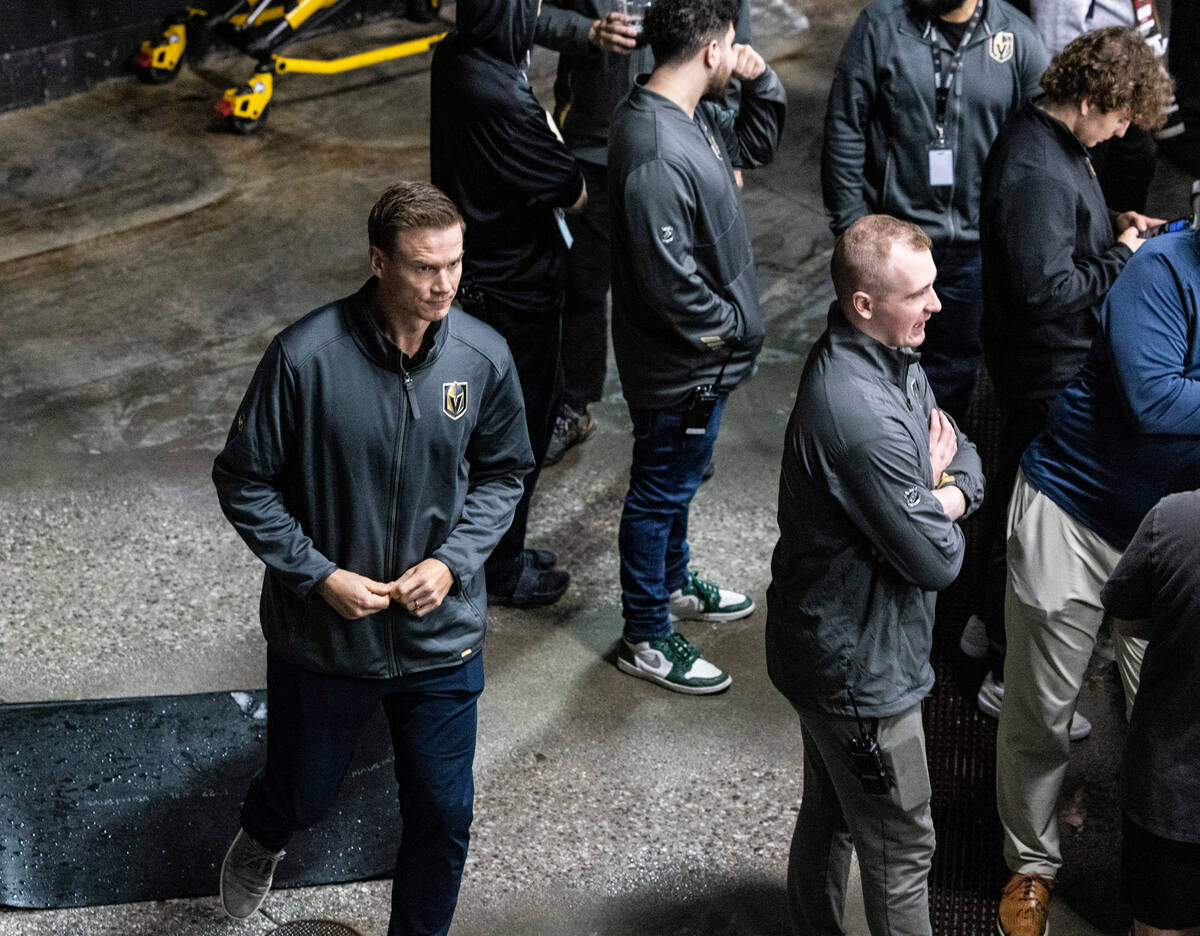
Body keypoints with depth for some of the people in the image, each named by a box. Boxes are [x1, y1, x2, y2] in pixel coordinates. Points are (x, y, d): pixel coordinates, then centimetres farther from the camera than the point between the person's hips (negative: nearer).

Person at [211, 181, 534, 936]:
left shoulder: (484, 356, -12)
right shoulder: (306, 357, -22)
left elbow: (503, 472, 4)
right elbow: (244, 483, -11)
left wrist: (451, 562, -11)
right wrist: (321, 576, -17)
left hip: (440, 638, 2)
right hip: (323, 633, -1)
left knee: (444, 816, 10)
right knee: (304, 791, 21)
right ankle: (261, 841, 58)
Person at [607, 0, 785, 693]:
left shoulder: (695, 115, 0)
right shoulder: (656, 154, -33)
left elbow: (755, 145, 18)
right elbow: (668, 276, -32)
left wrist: (762, 82, -2)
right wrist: (730, 326, -17)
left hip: (704, 356, 10)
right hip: (680, 365, -10)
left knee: (679, 480, 27)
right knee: (661, 492, 7)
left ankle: (673, 584, 48)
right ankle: (647, 638, 22)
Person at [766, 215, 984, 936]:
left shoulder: (894, 360, -2)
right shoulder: (863, 417, -35)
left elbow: (966, 458, 8)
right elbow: (937, 561, -26)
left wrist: (945, 494, -14)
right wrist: (937, 495, -5)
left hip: (832, 650, 10)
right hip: (863, 672, -10)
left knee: (830, 815, 28)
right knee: (902, 849, 10)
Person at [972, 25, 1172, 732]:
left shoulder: (1053, 140, 3)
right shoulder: (1036, 171, -30)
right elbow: (1048, 288, -32)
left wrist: (1112, 222, 5)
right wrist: (1121, 256, -19)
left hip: (1061, 361, 10)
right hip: (1047, 369, -10)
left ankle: (999, 622, 42)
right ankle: (1009, 678, 14)